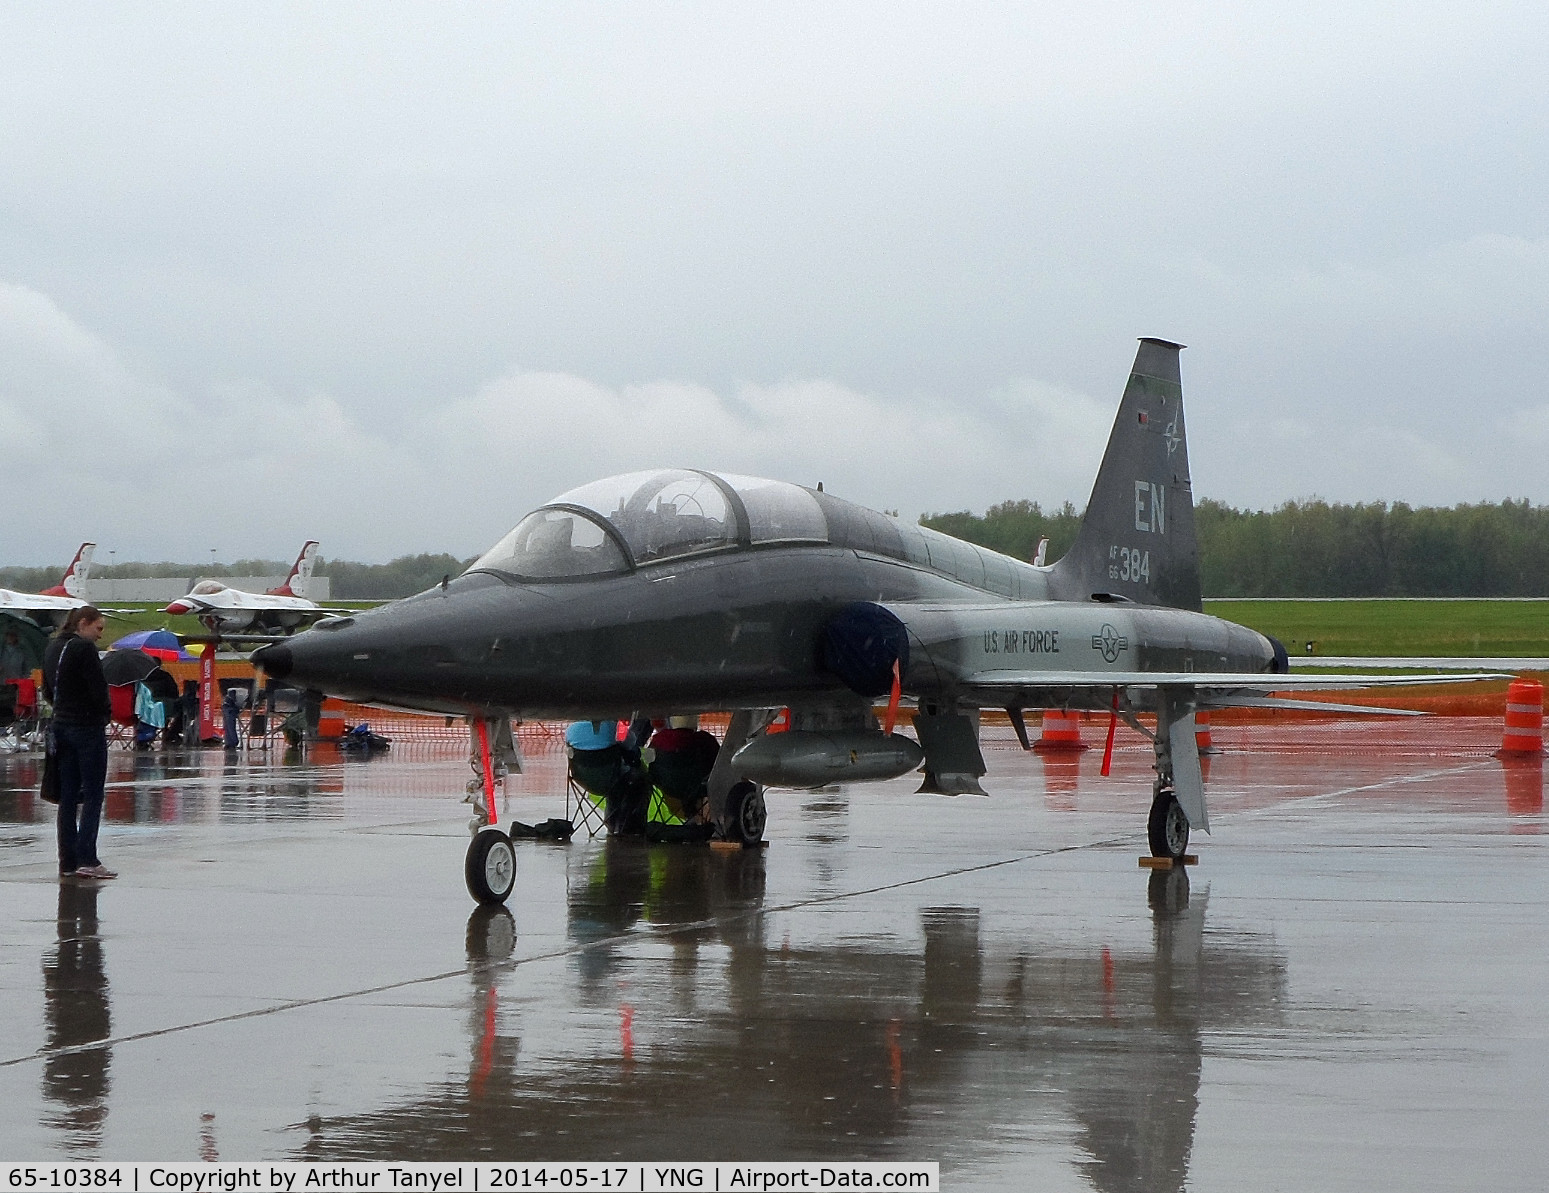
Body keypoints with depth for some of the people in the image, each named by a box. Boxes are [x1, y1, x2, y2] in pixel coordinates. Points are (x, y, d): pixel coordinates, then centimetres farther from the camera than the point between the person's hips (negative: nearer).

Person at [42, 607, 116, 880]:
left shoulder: (52, 647, 11)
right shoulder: (84, 648, -15)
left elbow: (48, 690, 16)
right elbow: (98, 688, -17)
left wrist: (63, 709, 14)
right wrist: (106, 712, 0)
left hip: (62, 725, 8)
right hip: (88, 726, -8)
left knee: (68, 796, 10)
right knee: (92, 795, -5)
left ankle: (67, 861, 10)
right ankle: (86, 860, -10)